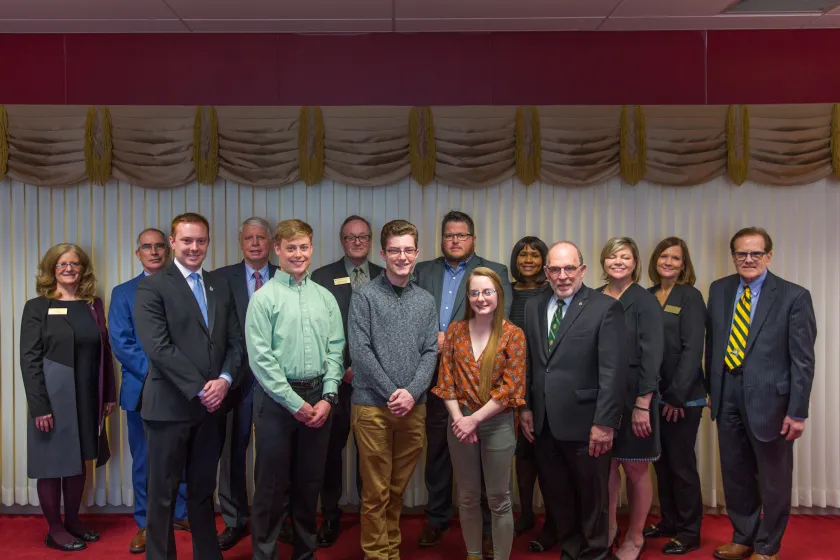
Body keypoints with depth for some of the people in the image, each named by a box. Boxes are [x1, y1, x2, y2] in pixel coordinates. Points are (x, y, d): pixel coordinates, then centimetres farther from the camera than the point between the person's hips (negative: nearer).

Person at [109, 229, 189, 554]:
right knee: (143, 460, 8)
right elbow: (120, 342, -3)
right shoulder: (123, 293, 6)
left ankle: (182, 514, 26)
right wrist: (153, 370, -15)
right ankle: (146, 524, 21)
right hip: (142, 390, 0)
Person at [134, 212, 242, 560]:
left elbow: (235, 340, 8)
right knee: (163, 494, 7)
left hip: (212, 405, 5)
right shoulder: (152, 287, -5)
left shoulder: (220, 286, 12)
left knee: (203, 490, 16)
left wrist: (225, 379, -9)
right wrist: (199, 389, -17)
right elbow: (158, 347, -15)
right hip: (170, 405, -5)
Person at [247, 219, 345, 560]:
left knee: (310, 482, 14)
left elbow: (335, 350, 6)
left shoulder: (325, 297, 7)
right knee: (272, 483, 4)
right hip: (277, 398, -4)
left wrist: (327, 397, -5)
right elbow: (260, 358, -11)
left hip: (318, 397, 4)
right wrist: (295, 403, -12)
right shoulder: (264, 297, -5)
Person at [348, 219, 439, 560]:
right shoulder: (365, 296, -3)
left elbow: (430, 352, 5)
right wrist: (392, 393, -13)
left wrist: (411, 393, -10)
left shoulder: (426, 301, 9)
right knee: (376, 491, 4)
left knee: (398, 488, 14)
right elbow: (360, 351, -9)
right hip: (373, 405, -3)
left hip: (414, 407, 4)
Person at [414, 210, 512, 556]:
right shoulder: (423, 271, 13)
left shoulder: (495, 272, 3)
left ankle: (485, 526, 16)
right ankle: (436, 519, 28)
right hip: (435, 376, 3)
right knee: (437, 450, 13)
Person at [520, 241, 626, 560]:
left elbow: (613, 372, -13)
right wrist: (526, 407, 7)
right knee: (558, 497, 16)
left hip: (584, 423, -5)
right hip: (544, 423, 5)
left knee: (592, 497, 11)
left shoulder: (605, 308, -9)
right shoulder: (533, 307, 9)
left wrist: (604, 423, -17)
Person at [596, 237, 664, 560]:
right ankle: (608, 528, 30)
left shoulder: (644, 302, -8)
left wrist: (642, 405, -17)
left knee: (636, 468, 8)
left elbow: (651, 357, -13)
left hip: (633, 397, -4)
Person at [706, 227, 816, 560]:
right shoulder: (719, 290, 5)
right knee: (734, 474, 16)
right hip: (727, 396, 4)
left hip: (768, 397, -4)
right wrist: (711, 389, 8)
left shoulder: (793, 296, -9)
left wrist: (797, 412, -12)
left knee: (773, 478, 12)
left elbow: (803, 360, -10)